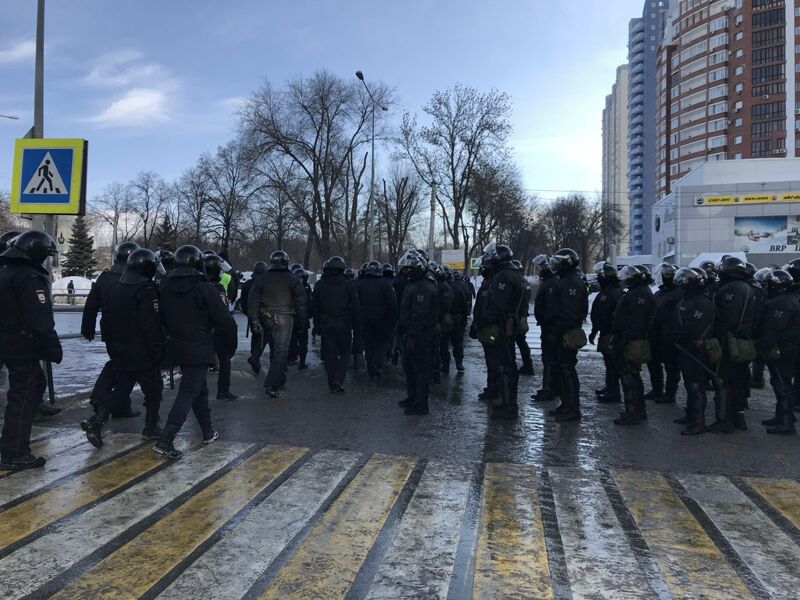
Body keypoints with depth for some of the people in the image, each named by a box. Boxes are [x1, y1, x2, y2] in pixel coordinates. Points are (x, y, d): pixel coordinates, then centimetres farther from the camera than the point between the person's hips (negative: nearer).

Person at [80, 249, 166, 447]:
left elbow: (107, 322, 17)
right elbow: (152, 325, -21)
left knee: (120, 390, 17)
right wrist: (158, 349, -13)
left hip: (120, 353, 7)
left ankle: (95, 421, 4)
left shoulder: (115, 289, 11)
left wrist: (112, 349, 23)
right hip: (143, 354, -7)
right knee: (152, 390, 8)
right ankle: (151, 428, 16)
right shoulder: (146, 289, -16)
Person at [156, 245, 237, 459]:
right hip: (199, 350, -7)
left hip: (176, 348, 7)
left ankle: (208, 431, 30)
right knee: (188, 394, -3)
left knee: (200, 389, 20)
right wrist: (230, 347, -2)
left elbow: (163, 318, 13)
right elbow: (225, 322, -15)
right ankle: (165, 441, -8)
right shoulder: (204, 289, -16)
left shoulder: (166, 287, 3)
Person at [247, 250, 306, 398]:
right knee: (280, 351, -4)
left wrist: (255, 322, 7)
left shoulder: (261, 279, 7)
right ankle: (271, 385, -11)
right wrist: (302, 319, 6)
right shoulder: (293, 280, -2)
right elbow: (300, 302, -3)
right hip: (284, 319, -4)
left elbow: (252, 302, 6)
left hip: (267, 319, 4)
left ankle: (279, 380, 29)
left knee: (274, 350, 18)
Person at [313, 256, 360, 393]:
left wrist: (317, 324, 13)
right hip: (343, 324, -2)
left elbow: (315, 308, 6)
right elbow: (355, 307, -5)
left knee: (330, 354, 9)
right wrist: (354, 323, 6)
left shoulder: (319, 285, 2)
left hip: (326, 325, 2)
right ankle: (338, 380, -8)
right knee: (345, 353, 8)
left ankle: (332, 384, 12)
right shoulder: (348, 285, -5)